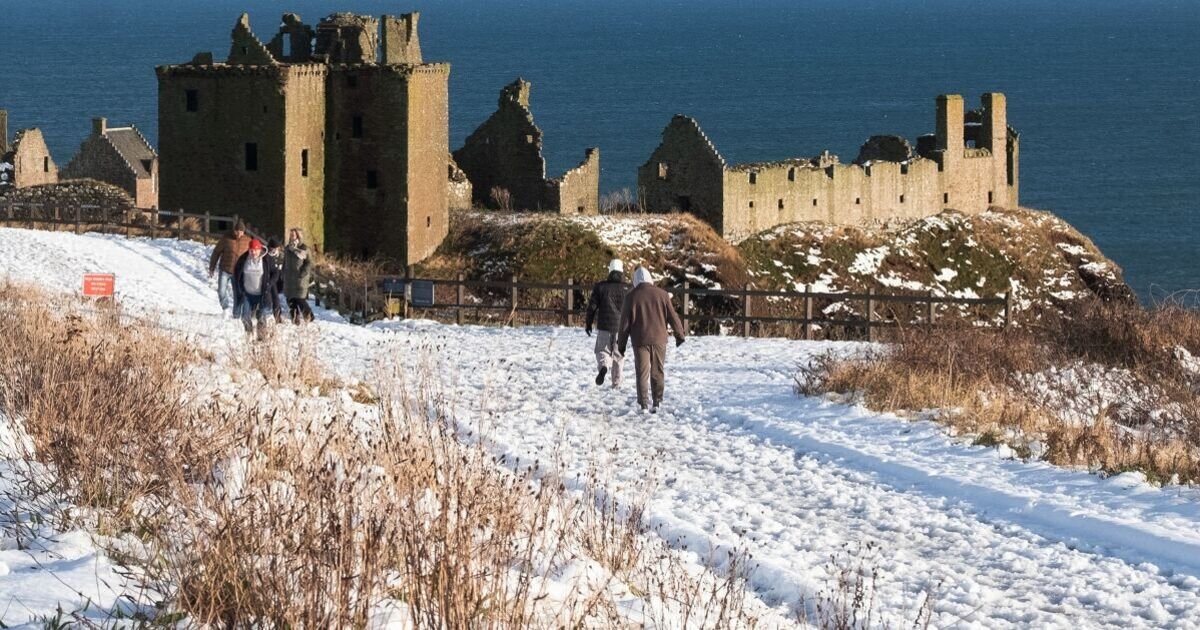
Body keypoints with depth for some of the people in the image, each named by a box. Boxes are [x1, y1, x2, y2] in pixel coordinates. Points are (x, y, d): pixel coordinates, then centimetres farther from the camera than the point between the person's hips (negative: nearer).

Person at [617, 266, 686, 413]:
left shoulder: (631, 297, -3)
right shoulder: (662, 294, 0)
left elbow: (625, 323, -1)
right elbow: (673, 317, 4)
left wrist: (621, 344, 6)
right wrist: (680, 335, 17)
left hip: (640, 340, -2)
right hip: (659, 339, 2)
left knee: (642, 373, 2)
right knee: (657, 372, 10)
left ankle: (644, 405, -4)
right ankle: (656, 403, 7)